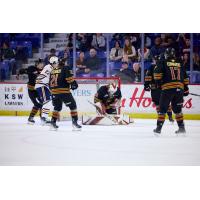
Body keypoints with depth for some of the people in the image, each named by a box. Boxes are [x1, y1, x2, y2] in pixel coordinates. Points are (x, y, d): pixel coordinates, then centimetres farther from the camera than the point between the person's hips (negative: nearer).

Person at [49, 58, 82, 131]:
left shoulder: (53, 70, 18)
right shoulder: (65, 68, -2)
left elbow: (51, 83, 21)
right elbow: (69, 77, -17)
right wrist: (73, 84, -7)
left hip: (54, 92, 6)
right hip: (64, 91, -6)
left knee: (57, 107, 23)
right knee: (73, 106, 2)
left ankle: (53, 123, 18)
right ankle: (75, 123, -5)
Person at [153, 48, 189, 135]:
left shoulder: (163, 63, 3)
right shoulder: (180, 64, 16)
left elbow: (157, 72, -11)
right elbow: (185, 77, 18)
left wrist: (158, 81, 3)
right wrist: (186, 89, 24)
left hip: (167, 88, -4)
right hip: (179, 88, 4)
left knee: (163, 108, 3)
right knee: (177, 109, 16)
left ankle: (159, 128, 2)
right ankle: (181, 127, 13)